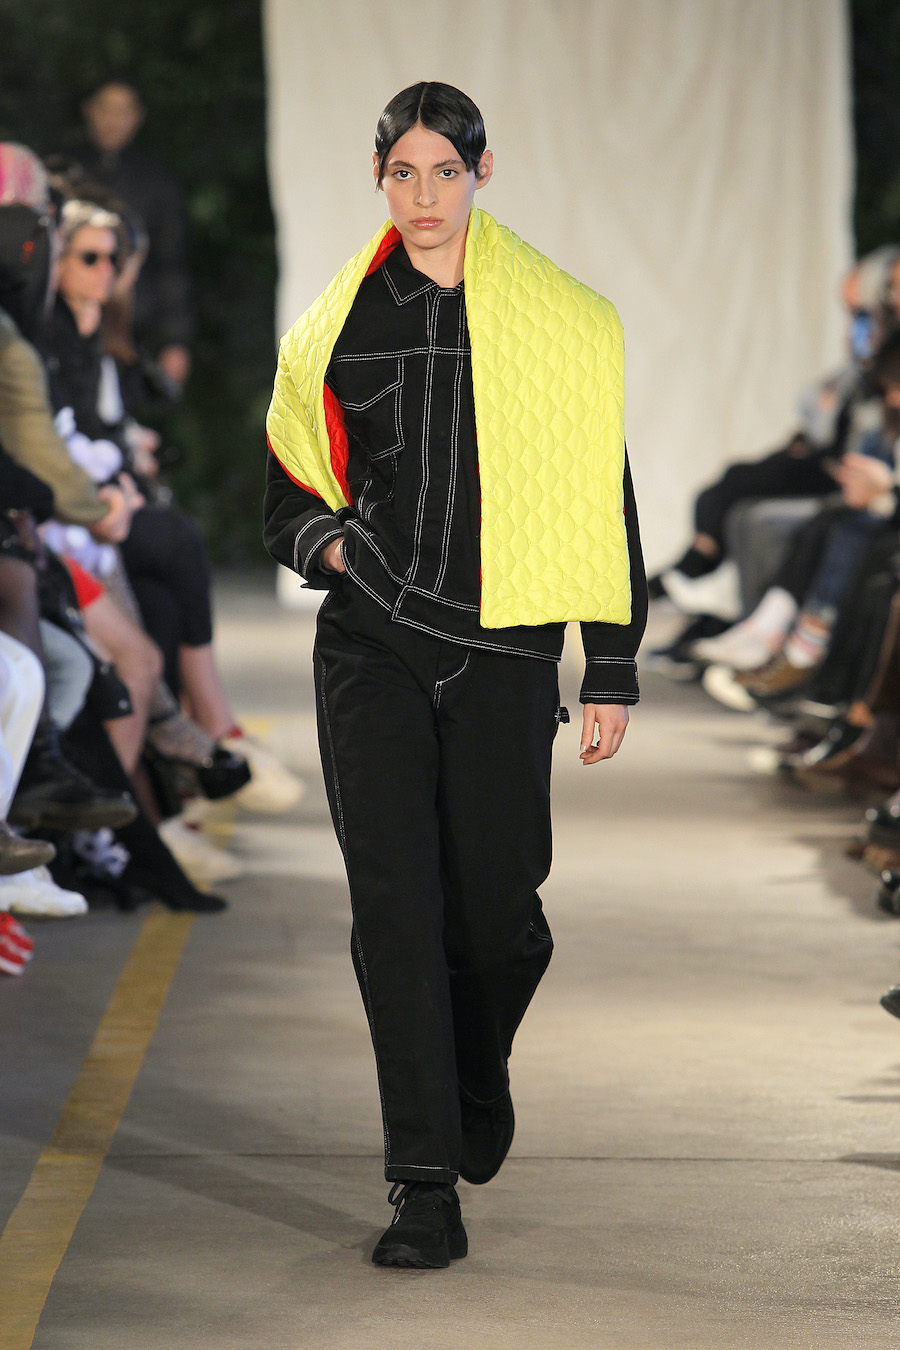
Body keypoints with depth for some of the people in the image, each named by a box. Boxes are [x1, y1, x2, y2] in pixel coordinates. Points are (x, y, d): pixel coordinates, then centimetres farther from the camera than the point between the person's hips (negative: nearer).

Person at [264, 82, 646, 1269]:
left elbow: (601, 503, 3)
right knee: (397, 908, -7)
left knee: (498, 906, 2)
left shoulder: (559, 319, 2)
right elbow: (286, 496, 18)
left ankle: (480, 1077, 36)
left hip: (504, 654, -1)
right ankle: (427, 1186, -4)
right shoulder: (337, 327, 8)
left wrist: (612, 673, 0)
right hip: (373, 648, 1)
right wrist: (326, 542, -5)